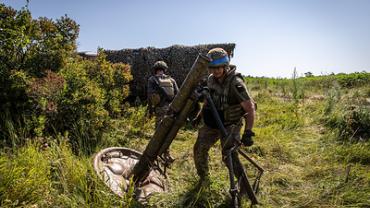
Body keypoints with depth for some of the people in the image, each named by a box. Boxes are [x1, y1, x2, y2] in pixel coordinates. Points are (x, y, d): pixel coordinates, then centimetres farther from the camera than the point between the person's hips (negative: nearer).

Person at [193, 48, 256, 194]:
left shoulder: (235, 83, -24)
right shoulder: (211, 79, -2)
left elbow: (250, 108, -26)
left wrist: (248, 131, -31)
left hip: (230, 125, -6)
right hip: (212, 123, 6)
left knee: (229, 156, -13)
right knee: (199, 149, 4)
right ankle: (204, 179, 28)